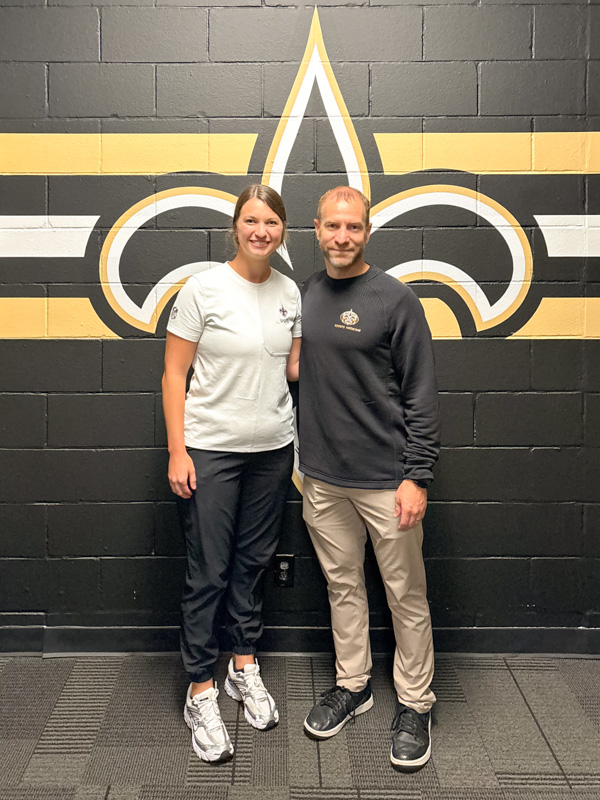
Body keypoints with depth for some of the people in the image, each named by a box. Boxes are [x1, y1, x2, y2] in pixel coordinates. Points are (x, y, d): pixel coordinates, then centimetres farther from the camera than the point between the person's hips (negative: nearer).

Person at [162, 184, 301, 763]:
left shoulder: (289, 293, 5)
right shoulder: (203, 288, -9)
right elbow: (173, 374, -8)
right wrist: (177, 451, -13)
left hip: (272, 448, 5)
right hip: (210, 449, -4)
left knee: (253, 562, 16)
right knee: (208, 573, 2)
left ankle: (245, 668, 34)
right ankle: (201, 693, 18)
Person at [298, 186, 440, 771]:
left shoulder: (395, 300, -8)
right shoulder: (304, 295, 7)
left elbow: (420, 397, -9)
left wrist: (417, 477, -14)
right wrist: (301, 460, 11)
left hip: (386, 480, -4)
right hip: (322, 479, 5)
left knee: (405, 595, 7)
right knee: (342, 585, 17)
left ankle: (414, 704, 25)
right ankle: (352, 684, 35)